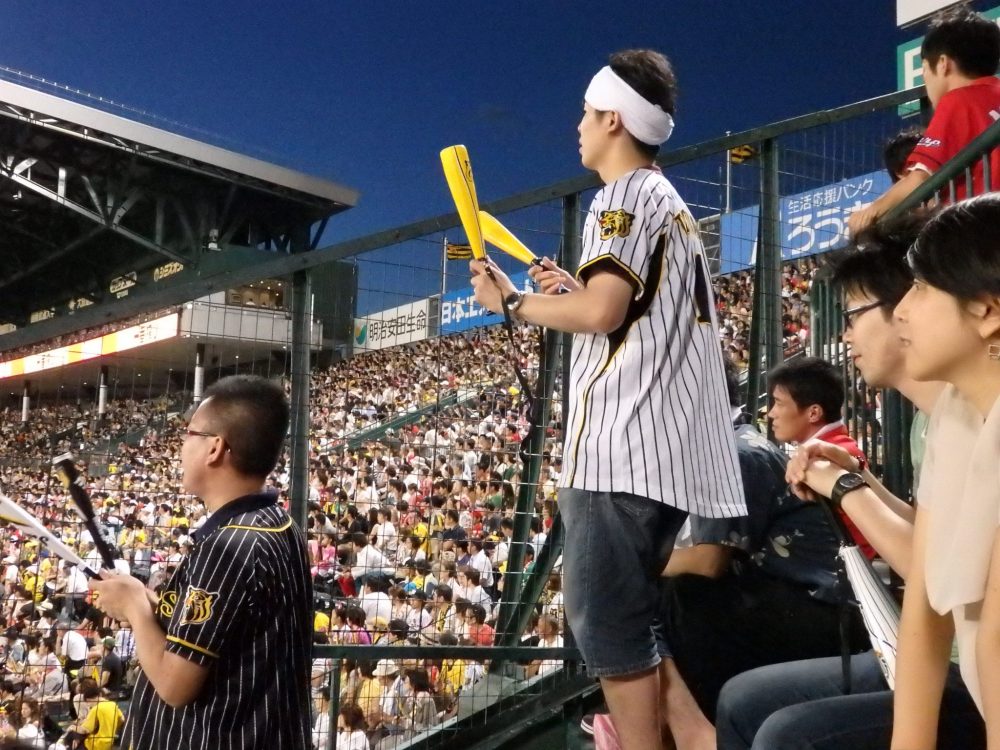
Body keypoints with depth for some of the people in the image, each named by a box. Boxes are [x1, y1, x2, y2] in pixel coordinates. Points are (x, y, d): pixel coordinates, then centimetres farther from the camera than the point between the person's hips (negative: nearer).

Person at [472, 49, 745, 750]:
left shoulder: (626, 195, -6)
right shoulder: (673, 204, 24)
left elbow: (602, 312, -19)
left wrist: (513, 302, -5)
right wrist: (574, 289, 23)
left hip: (623, 446, -10)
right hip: (672, 447, 10)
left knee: (606, 622, -7)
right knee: (634, 619, 13)